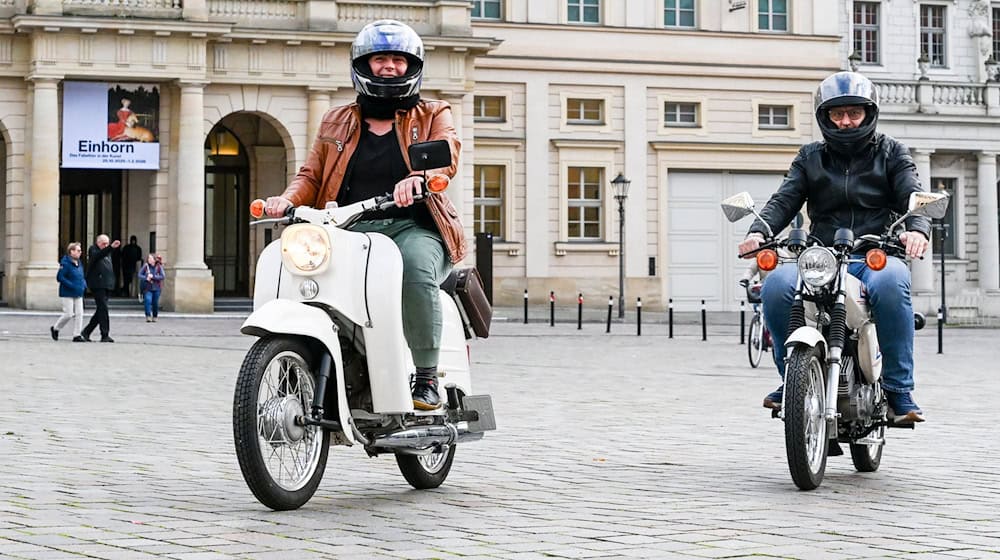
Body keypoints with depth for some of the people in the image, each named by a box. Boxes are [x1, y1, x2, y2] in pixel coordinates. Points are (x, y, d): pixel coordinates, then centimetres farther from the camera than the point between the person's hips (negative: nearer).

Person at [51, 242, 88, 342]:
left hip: (78, 294, 7)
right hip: (68, 294, -7)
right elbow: (59, 277, -18)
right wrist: (72, 286, -22)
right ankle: (55, 328, 18)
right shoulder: (66, 263, -14)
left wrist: (84, 285, 5)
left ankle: (77, 335, 5)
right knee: (68, 314, -5)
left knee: (79, 314, 1)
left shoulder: (79, 263, 11)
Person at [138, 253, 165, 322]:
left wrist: (153, 277, -18)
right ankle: (148, 316, -15)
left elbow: (162, 276, -8)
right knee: (148, 300, -19)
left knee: (155, 303, 6)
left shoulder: (159, 267, -1)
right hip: (147, 288, 0)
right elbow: (140, 275, 2)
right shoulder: (145, 266, 0)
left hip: (156, 288, 0)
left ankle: (155, 317, 24)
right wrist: (146, 278, -16)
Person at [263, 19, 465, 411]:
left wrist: (417, 177, -32)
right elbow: (311, 175, 16)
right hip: (350, 231, 3)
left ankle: (427, 379, -29)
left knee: (416, 267, -38)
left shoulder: (433, 116, 14)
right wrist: (288, 200, -8)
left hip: (413, 228, -2)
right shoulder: (337, 122, 23)